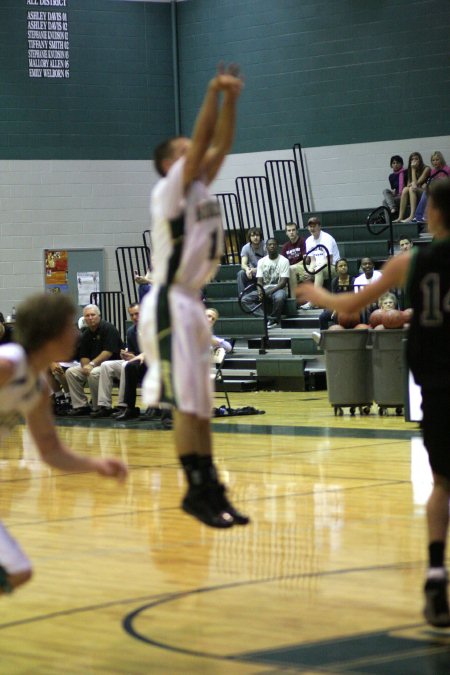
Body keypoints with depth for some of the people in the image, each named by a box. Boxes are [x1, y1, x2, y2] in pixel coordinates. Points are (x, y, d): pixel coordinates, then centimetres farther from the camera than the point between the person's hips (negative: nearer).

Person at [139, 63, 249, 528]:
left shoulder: (199, 189, 14)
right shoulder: (169, 190, -9)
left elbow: (219, 145, 9)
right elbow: (199, 143, -18)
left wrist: (231, 99, 0)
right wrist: (213, 92, -18)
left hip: (191, 303, 9)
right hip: (170, 304, -9)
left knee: (201, 403, 8)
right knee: (187, 403, -10)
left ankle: (209, 491, 11)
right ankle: (198, 492, -9)